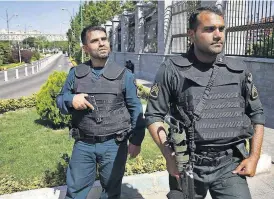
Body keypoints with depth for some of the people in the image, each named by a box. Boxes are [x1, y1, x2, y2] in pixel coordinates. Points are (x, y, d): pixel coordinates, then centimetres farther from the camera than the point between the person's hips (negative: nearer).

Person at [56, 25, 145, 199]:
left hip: (114, 144, -1)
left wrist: (136, 140, -1)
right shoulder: (75, 73, 3)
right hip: (83, 144, 2)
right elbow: (60, 101, 10)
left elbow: (135, 109, 0)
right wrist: (71, 100, -13)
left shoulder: (124, 74, -3)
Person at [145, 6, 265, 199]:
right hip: (186, 166, -1)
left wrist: (254, 157, 3)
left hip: (229, 165, 2)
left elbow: (256, 114, 10)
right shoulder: (172, 70, -6)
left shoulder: (239, 70, 3)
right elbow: (154, 115, -3)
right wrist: (169, 156, -10)